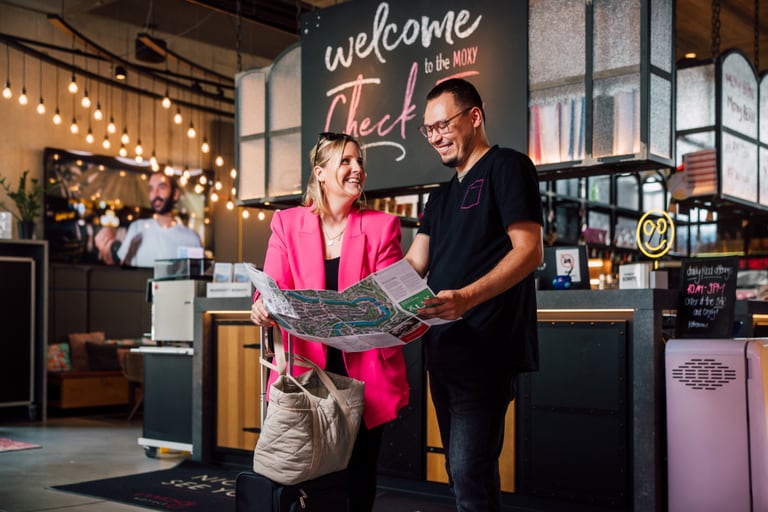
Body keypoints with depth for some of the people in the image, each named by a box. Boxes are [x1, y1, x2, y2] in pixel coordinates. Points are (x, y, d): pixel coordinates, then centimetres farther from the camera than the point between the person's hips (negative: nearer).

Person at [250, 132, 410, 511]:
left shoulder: (382, 225, 3)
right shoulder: (287, 223, 5)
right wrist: (263, 307, -26)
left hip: (363, 373, 0)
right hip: (306, 369, 0)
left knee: (359, 478, 6)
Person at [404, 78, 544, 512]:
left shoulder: (507, 167, -4)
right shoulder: (442, 196, 22)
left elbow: (529, 251, -16)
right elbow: (413, 265, 16)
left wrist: (467, 297, -30)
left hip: (486, 350, -9)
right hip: (444, 350, 9)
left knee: (470, 474, -12)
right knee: (461, 471, 13)